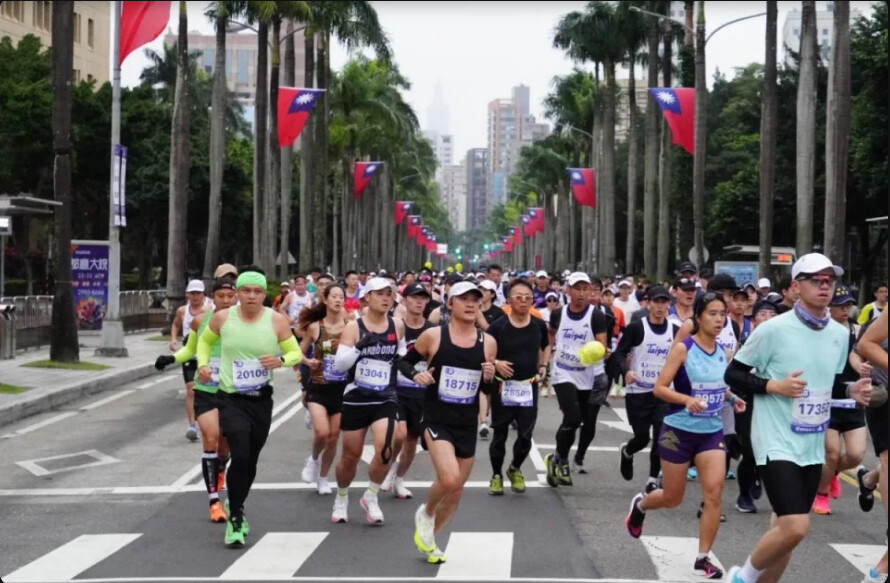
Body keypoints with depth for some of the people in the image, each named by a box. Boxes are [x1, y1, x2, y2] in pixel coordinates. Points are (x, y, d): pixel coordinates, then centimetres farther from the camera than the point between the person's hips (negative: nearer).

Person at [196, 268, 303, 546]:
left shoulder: (276, 320, -7)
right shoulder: (222, 318, -4)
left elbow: (296, 353, -1)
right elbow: (205, 341, 15)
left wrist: (281, 360, -22)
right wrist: (203, 363, -3)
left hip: (261, 400, 2)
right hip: (231, 398, -2)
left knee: (250, 460, 12)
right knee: (240, 455, -19)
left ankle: (237, 509, 38)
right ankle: (235, 518, -6)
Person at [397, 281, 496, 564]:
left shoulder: (488, 342, 1)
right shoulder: (433, 335, -7)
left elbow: (489, 390, 11)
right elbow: (405, 361, 5)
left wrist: (489, 378, -11)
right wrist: (416, 374, -16)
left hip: (467, 424, 4)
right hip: (437, 420, -4)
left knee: (457, 490, 12)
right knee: (448, 479, -24)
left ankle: (429, 538, 35)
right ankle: (425, 514, 10)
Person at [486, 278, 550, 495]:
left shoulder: (539, 325, 1)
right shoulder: (498, 326, -10)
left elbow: (546, 347, 20)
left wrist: (543, 366, 5)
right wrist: (496, 363, -20)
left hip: (529, 387, 2)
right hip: (503, 387, -2)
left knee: (526, 435, 2)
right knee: (500, 435, 7)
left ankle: (515, 469, 29)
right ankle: (496, 475, 26)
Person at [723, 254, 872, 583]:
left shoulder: (840, 334, 7)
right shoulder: (774, 329, -12)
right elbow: (732, 375, -7)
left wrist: (851, 391, 1)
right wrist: (774, 386, -20)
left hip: (812, 447, 7)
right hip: (777, 442, -7)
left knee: (786, 529, 12)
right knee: (795, 528, -17)